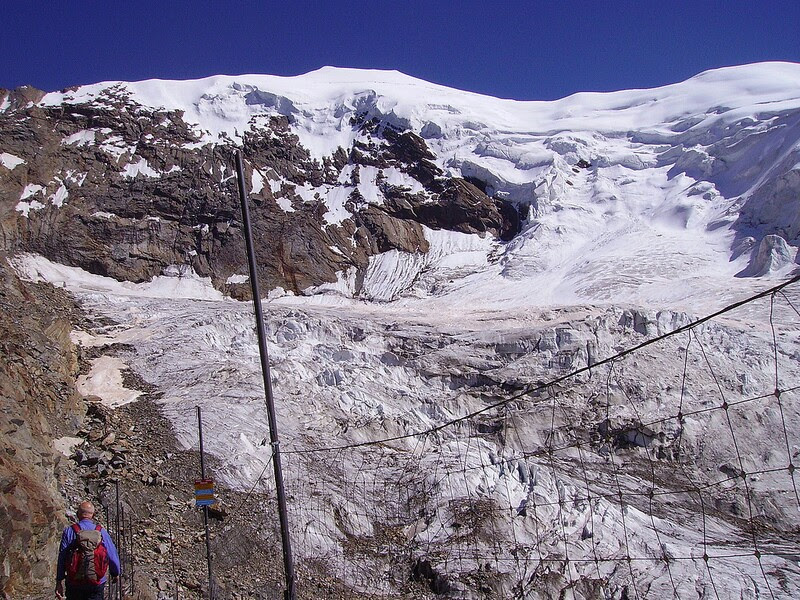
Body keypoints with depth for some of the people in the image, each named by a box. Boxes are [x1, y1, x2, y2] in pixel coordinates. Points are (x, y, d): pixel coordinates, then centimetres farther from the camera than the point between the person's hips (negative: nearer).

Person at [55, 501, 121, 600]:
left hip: (74, 583, 0)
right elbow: (113, 556, -1)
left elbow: (62, 558, -4)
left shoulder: (69, 532, -4)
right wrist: (115, 573, 17)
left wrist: (59, 582, 2)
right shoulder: (101, 532, -2)